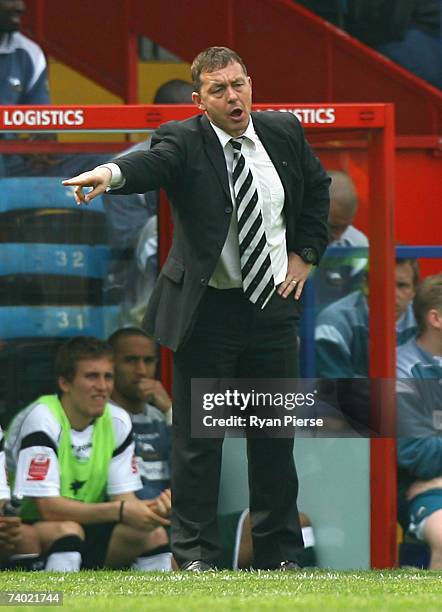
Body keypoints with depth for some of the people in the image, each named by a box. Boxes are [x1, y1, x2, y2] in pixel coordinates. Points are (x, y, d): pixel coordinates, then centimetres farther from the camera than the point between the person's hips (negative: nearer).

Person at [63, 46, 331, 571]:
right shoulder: (184, 140, -11)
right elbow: (153, 164, -34)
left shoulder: (284, 132, 3)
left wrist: (306, 253, 10)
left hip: (274, 305, 4)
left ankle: (278, 554, 23)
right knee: (198, 436, -1)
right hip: (208, 308, -4)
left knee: (274, 431, 12)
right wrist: (112, 172, -56)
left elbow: (317, 188, 20)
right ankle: (194, 556, 8)